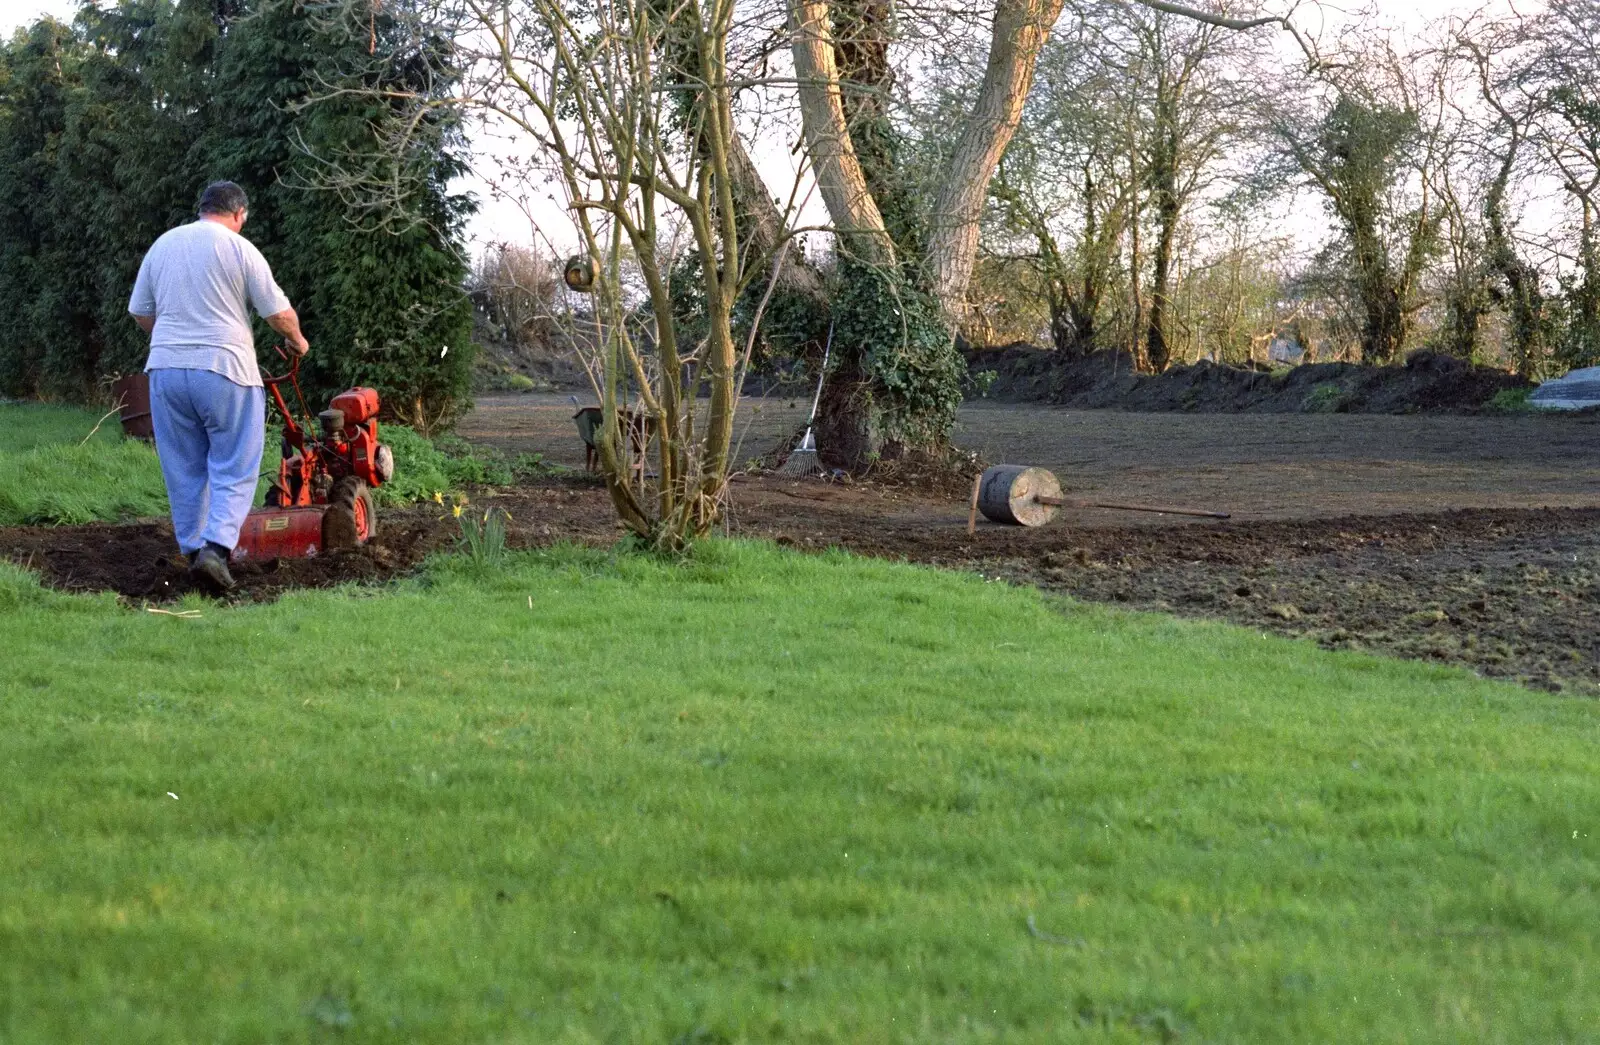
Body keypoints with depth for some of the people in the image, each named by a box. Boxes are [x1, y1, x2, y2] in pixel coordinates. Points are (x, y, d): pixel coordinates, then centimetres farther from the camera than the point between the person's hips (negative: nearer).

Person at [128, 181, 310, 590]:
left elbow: (140, 313, 18)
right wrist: (296, 339, 18)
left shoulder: (162, 245, 12)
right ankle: (216, 547, -14)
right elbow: (279, 313, -2)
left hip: (166, 369, 5)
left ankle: (193, 549, 18)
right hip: (225, 371, -5)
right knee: (234, 469, 1)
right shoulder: (239, 248, -3)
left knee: (184, 468, 14)